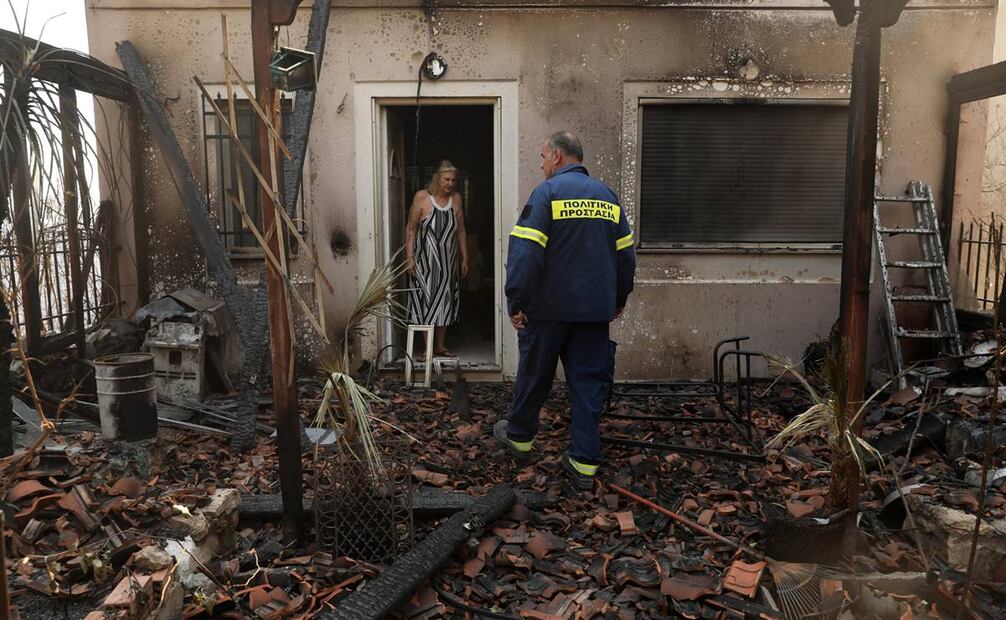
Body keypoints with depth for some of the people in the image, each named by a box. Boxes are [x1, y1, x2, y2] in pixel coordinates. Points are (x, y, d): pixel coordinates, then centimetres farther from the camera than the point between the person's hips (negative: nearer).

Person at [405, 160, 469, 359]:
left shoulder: (456, 198, 4)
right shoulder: (421, 197, -8)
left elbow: (461, 230, 10)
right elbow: (411, 229, -7)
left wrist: (464, 258, 9)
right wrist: (409, 257, -13)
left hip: (448, 261, 4)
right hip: (425, 260, -4)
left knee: (445, 301, 9)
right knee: (425, 301, -3)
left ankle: (440, 345, 20)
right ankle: (428, 347, 5)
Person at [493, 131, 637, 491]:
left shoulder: (547, 192, -8)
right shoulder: (607, 196, 10)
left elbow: (525, 253, -17)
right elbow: (626, 254, 13)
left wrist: (516, 303, -11)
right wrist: (619, 299, 23)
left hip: (549, 308, -4)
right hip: (596, 310, 4)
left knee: (534, 373, 14)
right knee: (589, 381, 7)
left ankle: (520, 436, 33)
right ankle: (585, 464, 8)